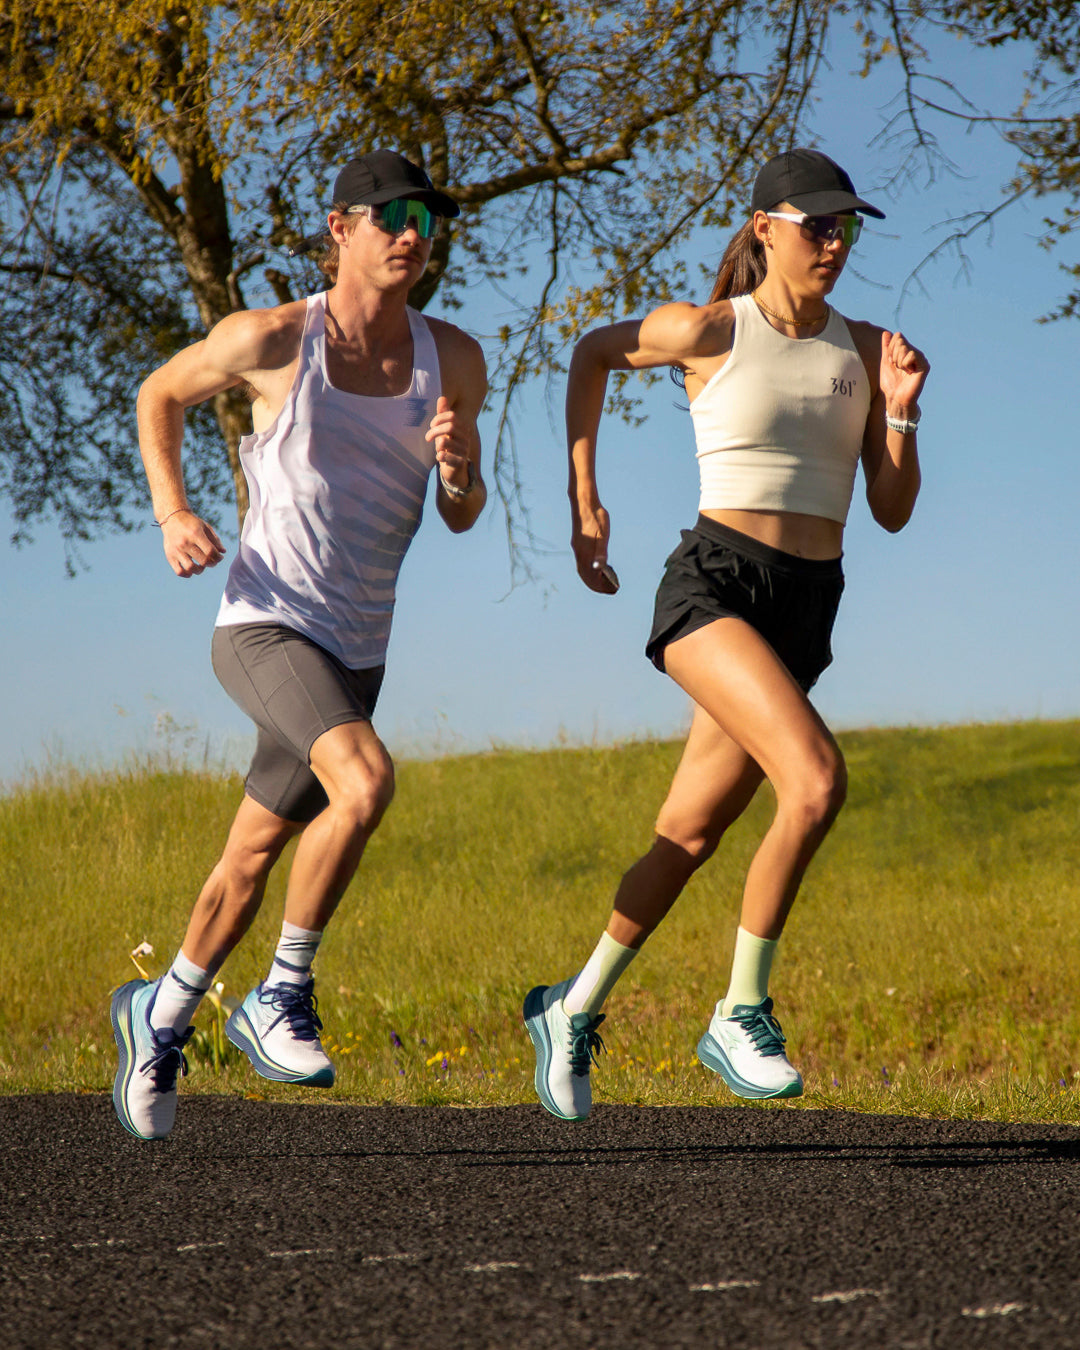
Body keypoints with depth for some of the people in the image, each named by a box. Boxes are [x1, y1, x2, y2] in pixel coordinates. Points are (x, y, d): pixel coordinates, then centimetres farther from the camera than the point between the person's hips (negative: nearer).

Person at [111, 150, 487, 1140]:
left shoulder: (453, 359, -1)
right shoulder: (273, 339, -11)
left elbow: (463, 516, 8)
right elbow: (162, 394, 7)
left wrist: (458, 469, -15)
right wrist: (171, 514, -7)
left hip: (355, 649, 5)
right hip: (265, 623, -5)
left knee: (252, 862, 17)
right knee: (366, 781, -30)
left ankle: (161, 1012, 41)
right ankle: (283, 995, -12)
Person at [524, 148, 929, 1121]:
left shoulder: (863, 347, 9)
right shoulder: (710, 332, -3)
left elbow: (894, 511, 10)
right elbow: (596, 352, 16)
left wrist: (901, 412, -7)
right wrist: (584, 502, 13)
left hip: (805, 612, 5)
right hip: (713, 587, -5)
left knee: (689, 839, 9)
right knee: (818, 782, -27)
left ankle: (575, 1011, 29)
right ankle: (741, 1014, -13)